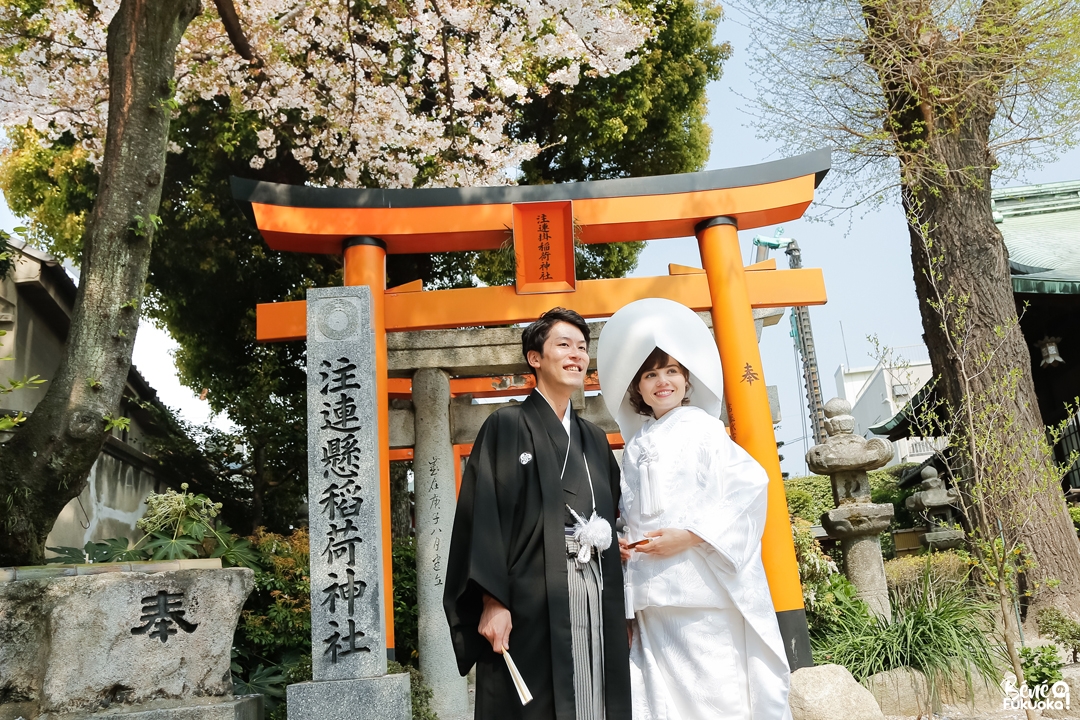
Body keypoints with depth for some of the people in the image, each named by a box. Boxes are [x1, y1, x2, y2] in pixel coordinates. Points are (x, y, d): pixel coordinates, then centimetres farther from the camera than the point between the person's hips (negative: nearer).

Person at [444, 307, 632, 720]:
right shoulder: (507, 427, 0)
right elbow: (483, 515, -9)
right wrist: (492, 601, -17)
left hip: (596, 601, 6)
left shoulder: (595, 440, 18)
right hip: (530, 601, -5)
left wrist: (619, 606, 14)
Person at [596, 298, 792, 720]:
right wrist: (621, 543, 0)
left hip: (705, 590, -5)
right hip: (653, 597, 5)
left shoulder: (703, 428, 2)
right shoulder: (636, 447, 17)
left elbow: (749, 483, -9)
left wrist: (690, 535, -15)